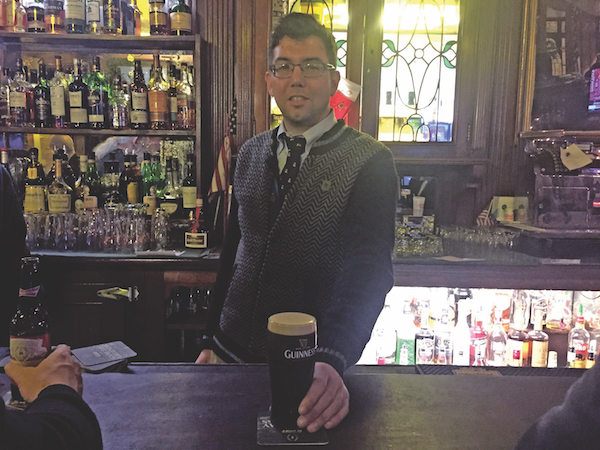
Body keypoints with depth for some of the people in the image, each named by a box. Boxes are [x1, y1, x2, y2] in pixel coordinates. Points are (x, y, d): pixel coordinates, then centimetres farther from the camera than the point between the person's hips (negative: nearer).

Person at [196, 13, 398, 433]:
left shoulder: (370, 162, -13)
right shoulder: (252, 153, 3)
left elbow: (369, 272, -21)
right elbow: (233, 248, 9)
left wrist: (333, 362, -36)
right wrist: (211, 341, 9)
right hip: (235, 351, 5)